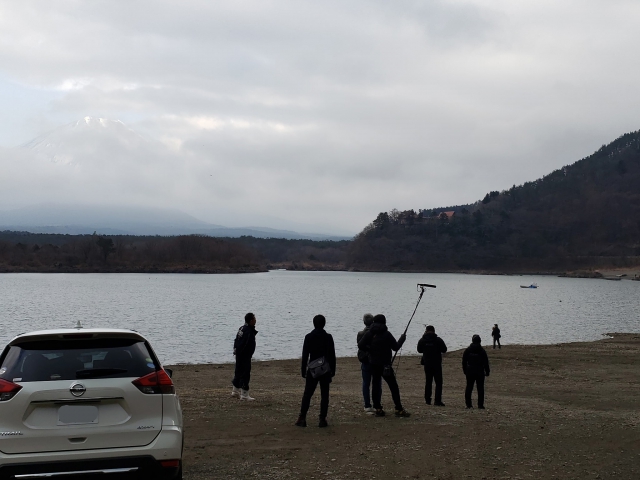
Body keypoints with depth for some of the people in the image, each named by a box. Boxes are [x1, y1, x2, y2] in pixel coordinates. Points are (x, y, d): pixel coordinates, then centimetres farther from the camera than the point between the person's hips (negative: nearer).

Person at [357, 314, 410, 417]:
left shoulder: (369, 334, 1)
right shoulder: (387, 334, -10)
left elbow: (360, 345, -6)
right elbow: (396, 347, -7)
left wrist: (369, 349, 10)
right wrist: (402, 339, 9)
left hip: (373, 365, 4)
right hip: (385, 365, -4)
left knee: (375, 385, 9)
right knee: (394, 387, 0)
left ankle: (378, 409, 6)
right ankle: (399, 410, -2)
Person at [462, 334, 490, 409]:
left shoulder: (467, 350, 1)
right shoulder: (482, 350, -5)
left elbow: (464, 361, 4)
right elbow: (486, 362, -3)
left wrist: (465, 370, 13)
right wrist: (487, 372, 4)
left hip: (470, 372, 2)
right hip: (480, 372, -2)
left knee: (469, 387, 8)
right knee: (480, 388, 3)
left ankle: (468, 404, 6)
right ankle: (480, 405, 0)